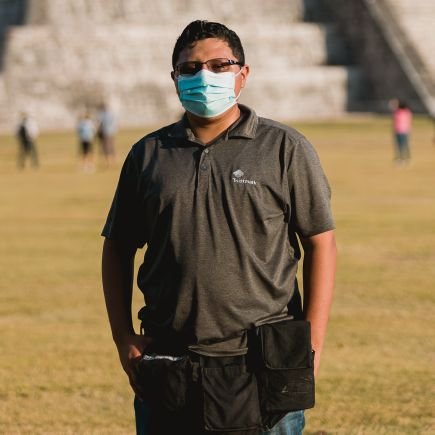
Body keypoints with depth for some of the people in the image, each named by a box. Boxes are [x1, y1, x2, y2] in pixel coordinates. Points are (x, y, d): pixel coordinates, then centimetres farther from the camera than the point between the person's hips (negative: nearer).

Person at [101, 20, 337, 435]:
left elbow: (320, 244, 0)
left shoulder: (285, 149, 2)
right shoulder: (148, 155, 10)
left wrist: (312, 345, -6)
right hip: (167, 373, 3)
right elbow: (117, 249, 14)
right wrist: (124, 338, 5)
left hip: (262, 370, -3)